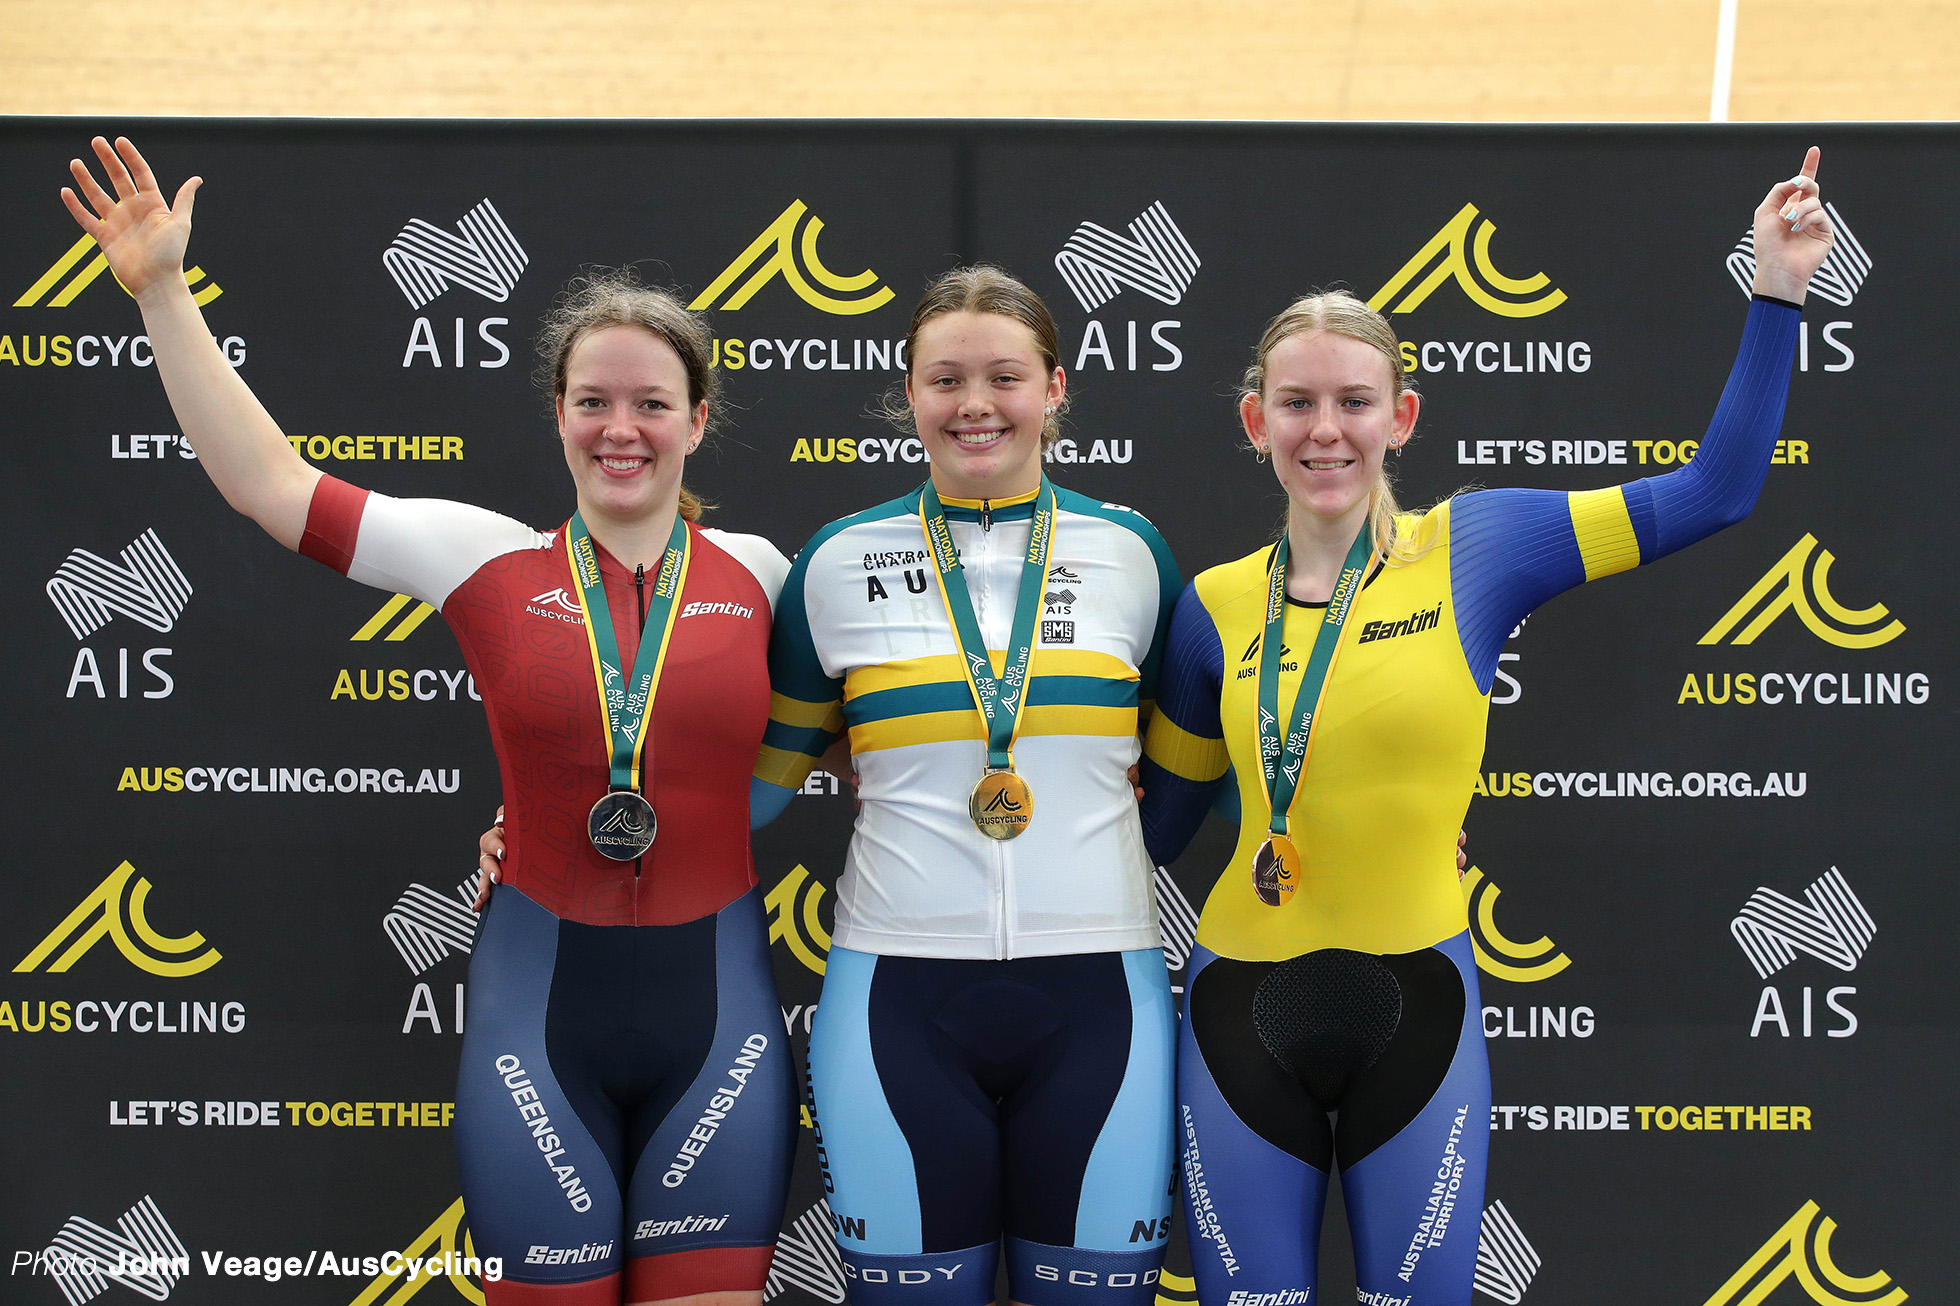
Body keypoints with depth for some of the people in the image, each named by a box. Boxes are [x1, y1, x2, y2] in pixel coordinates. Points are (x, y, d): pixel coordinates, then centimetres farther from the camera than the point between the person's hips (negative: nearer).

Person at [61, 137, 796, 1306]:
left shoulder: (756, 575, 3)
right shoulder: (489, 562, 1)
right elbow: (270, 483, -2)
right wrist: (163, 293, -3)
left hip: (717, 1003, 0)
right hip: (540, 999, 0)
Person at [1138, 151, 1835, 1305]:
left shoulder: (1474, 548, -2)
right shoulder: (1216, 608, 2)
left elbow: (1712, 494, -1)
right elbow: (1154, 824, 13)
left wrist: (1778, 293, -5)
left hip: (1417, 1005, -1)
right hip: (1244, 1011, 1)